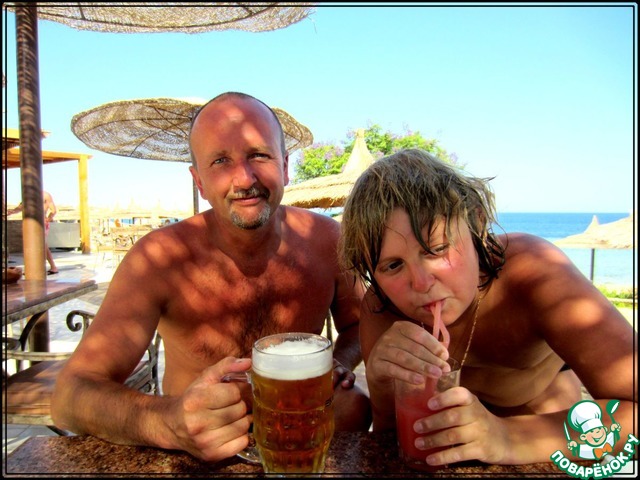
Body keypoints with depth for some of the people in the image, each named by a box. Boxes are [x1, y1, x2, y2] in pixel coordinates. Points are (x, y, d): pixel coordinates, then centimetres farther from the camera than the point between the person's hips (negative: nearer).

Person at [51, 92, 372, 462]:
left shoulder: (326, 238, -11)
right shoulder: (159, 258, -19)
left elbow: (357, 322, 7)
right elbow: (69, 396, -21)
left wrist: (339, 364, -16)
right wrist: (169, 423, -42)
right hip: (200, 459, -1)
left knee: (354, 406, -26)